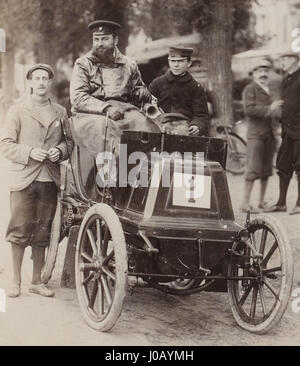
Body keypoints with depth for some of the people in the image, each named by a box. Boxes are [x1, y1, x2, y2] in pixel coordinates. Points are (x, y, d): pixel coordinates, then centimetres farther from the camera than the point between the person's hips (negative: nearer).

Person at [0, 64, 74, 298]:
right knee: (20, 231, -4)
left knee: (42, 233, 7)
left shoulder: (60, 112, 12)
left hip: (50, 181, 3)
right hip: (23, 180, -3)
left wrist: (60, 151, -4)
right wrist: (29, 152, -15)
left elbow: (69, 141, 18)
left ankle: (37, 282, 17)